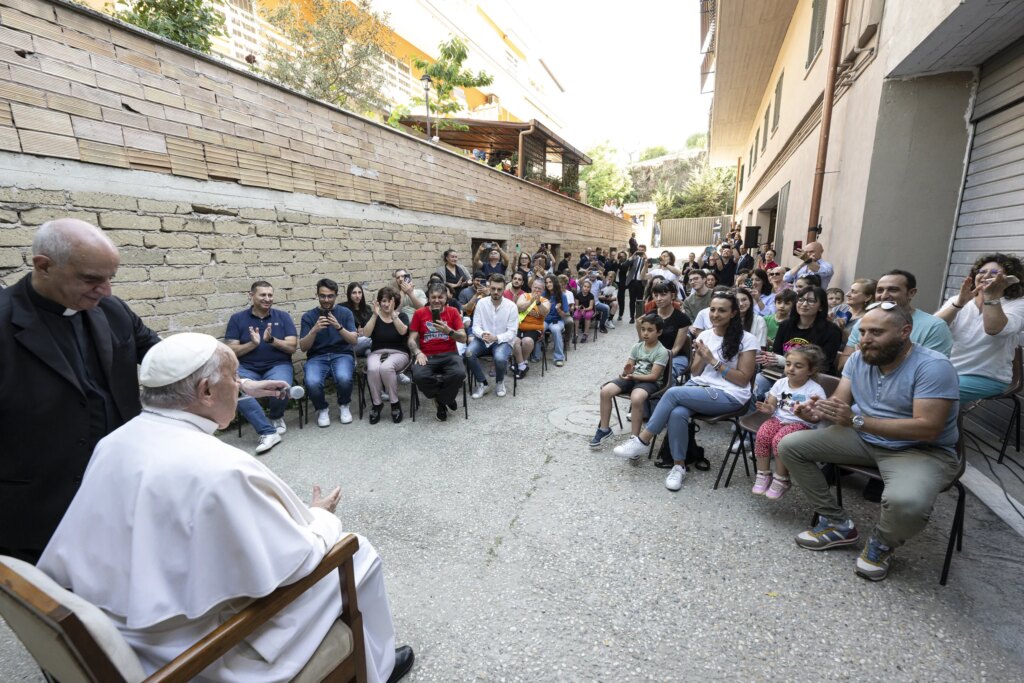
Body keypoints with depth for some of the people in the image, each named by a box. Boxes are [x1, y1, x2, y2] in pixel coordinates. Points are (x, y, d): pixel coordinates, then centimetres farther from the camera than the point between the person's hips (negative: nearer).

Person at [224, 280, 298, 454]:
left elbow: (292, 347, 0)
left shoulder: (283, 316, 7)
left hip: (278, 365, 0)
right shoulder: (237, 319, 7)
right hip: (247, 368, 1)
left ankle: (277, 417, 4)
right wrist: (252, 343, -16)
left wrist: (271, 339, -16)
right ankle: (268, 432, -23)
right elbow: (231, 351, 1)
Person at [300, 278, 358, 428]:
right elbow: (303, 347, -1)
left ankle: (344, 406, 0)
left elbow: (354, 341, -4)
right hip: (317, 357, 1)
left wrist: (339, 327, -22)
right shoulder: (308, 316, 6)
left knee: (344, 378, -34)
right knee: (312, 383, -32)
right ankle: (322, 409, 2)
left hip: (342, 354, -1)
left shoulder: (345, 312, 5)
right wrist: (314, 330, -19)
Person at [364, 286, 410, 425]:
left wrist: (393, 314, -24)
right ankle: (376, 403, -13)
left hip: (398, 353, -2)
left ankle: (395, 403, -17)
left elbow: (403, 331, -16)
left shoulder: (402, 316, 6)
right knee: (373, 369, -33)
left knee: (386, 367, -36)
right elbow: (366, 333, -8)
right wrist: (375, 315, -17)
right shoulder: (375, 317, 10)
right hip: (377, 352, 2)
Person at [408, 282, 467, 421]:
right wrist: (418, 353, -14)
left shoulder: (453, 312, 7)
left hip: (448, 355, 0)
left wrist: (448, 331, -18)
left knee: (459, 373, -32)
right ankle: (445, 398, 0)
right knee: (419, 376, -32)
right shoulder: (419, 313, 8)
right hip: (427, 356, 0)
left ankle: (440, 400, 2)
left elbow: (463, 339, 2)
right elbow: (412, 339, 6)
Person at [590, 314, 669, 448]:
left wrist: (633, 376, -23)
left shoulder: (662, 352, -9)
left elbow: (654, 376, -15)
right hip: (631, 377, 6)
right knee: (605, 391, -17)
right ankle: (604, 429, -1)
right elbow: (628, 367, 7)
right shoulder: (637, 346, 8)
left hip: (648, 382, -5)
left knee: (636, 399, -39)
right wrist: (626, 371, -18)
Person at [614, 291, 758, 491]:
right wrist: (701, 358, -10)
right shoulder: (704, 335, 10)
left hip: (729, 396, -4)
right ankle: (679, 466, -14)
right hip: (699, 387, 5)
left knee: (673, 393, -28)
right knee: (677, 413, -30)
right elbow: (695, 373, 11)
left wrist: (713, 361, -15)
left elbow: (743, 379, -8)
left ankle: (642, 441, -16)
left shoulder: (746, 339, -5)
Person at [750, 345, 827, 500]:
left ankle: (781, 480, -11)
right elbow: (772, 406, 12)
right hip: (778, 419, 4)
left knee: (779, 440, -32)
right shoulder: (780, 383, 6)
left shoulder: (815, 390, -8)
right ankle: (763, 475, -10)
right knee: (762, 435, -25)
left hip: (801, 423, -4)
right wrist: (768, 408, -12)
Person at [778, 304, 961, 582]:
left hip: (922, 450, -6)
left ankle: (881, 544, 2)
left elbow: (928, 429, -27)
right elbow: (839, 403, -3)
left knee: (906, 502, -38)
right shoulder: (858, 358, 0)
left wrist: (856, 420, -36)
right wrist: (818, 411, -28)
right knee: (790, 446, -7)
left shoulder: (933, 366, -19)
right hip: (864, 439, 6)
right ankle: (837, 523, 7)